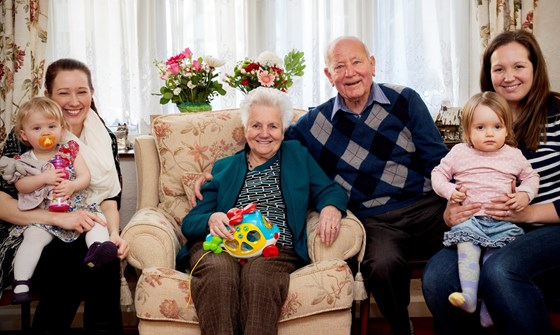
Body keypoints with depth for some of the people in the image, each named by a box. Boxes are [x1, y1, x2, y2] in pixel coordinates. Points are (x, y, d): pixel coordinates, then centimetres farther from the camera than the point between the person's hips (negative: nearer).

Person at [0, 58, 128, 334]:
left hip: (84, 235, 3)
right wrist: (58, 218, -24)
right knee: (69, 260, -32)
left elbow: (109, 197, 8)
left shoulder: (104, 139, 8)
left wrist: (113, 233, -13)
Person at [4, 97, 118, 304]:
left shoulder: (70, 151, 7)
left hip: (76, 207, 2)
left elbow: (85, 176, 0)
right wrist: (43, 178, -20)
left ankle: (97, 248, -37)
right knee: (33, 237, -24)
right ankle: (20, 284, -24)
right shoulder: (25, 160, 6)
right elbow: (20, 185, -6)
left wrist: (72, 186, -21)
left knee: (97, 218, -21)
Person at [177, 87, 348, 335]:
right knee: (218, 272, -36)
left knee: (260, 274, -37)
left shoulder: (297, 156, 24)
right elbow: (189, 223, 16)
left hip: (276, 249, -1)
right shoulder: (224, 167, 24)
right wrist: (211, 220, -8)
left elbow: (330, 190, 16)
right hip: (221, 246, 1)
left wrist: (331, 208, -9)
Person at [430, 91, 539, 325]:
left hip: (502, 220, 0)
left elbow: (531, 176, 21)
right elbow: (438, 173, 13)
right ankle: (469, 296, -30)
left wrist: (525, 194, 0)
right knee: (467, 251, -25)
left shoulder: (514, 155, 11)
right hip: (468, 217, 0)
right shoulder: (459, 153, 8)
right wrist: (450, 191, -6)